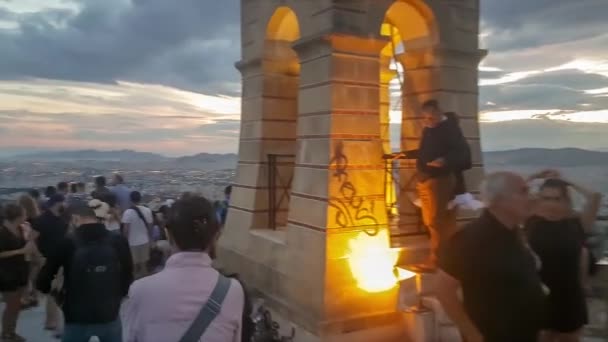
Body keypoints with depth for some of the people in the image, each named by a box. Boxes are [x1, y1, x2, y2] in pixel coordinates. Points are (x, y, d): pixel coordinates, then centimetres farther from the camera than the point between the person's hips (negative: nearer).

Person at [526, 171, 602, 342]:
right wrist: (537, 178, -2)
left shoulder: (576, 224, -7)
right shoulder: (532, 222, -6)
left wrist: (567, 183, -7)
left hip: (570, 298, 0)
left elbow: (595, 197, -19)